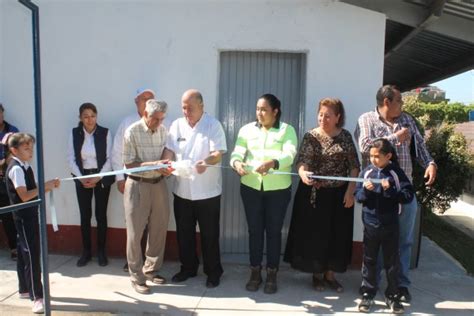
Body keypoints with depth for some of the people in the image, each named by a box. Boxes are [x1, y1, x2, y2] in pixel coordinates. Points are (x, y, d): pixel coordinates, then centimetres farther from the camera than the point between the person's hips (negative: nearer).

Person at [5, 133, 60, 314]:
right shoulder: (16, 169, -16)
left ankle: (25, 289, 31)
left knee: (24, 253, 18)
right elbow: (24, 196, -23)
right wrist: (45, 186, -23)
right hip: (23, 217, -9)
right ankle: (37, 297, -6)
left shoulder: (25, 167, 11)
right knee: (31, 255, -9)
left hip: (30, 215, 9)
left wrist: (48, 186, -1)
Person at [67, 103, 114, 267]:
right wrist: (81, 178, -11)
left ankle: (101, 251, 17)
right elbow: (71, 158, 0)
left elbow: (110, 158, -7)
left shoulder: (105, 133, -7)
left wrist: (98, 177, -14)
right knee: (85, 215, 6)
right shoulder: (74, 133, 0)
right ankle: (86, 251, 20)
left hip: (102, 178, -2)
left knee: (101, 215, 3)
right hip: (82, 178, 2)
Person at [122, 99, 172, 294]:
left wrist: (165, 167, -12)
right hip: (137, 185, -4)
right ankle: (137, 277, 18)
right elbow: (129, 164, -10)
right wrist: (153, 165, -23)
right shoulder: (132, 132, -10)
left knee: (159, 229, 11)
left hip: (158, 184, 5)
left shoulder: (163, 131, 2)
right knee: (135, 232, 3)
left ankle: (151, 270, 30)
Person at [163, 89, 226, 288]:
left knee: (209, 234, 6)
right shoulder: (177, 125, 6)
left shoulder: (213, 125, -7)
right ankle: (188, 268, 33)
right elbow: (170, 150, 5)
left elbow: (218, 154, -15)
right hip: (182, 190, 5)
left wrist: (206, 162, -35)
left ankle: (213, 272, 22)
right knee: (184, 233, 15)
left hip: (207, 191, -4)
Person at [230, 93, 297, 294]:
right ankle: (255, 273, 26)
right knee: (254, 230, 10)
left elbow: (289, 156, -17)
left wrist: (271, 163, -37)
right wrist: (237, 163, -29)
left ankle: (272, 275, 23)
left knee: (274, 231, 8)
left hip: (278, 189, -2)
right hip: (251, 188, 2)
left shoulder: (287, 130, -2)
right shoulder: (247, 129, 6)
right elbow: (237, 153, -5)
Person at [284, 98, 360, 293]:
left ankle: (330, 275, 25)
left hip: (339, 194, 2)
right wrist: (303, 173, -35)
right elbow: (301, 161, -13)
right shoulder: (311, 136, -4)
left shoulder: (345, 136, 1)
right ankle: (317, 274, 22)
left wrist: (350, 191, -5)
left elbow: (354, 166, 2)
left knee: (337, 234, 8)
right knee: (315, 233, 4)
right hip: (314, 193, -1)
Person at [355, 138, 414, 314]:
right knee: (369, 260, 12)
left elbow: (409, 195, -10)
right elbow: (358, 196, 1)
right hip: (370, 224, 2)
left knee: (392, 262, 11)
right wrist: (366, 190, -19)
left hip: (390, 225, -1)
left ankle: (392, 296, 26)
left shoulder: (396, 173, -6)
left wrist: (390, 190, -22)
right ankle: (367, 295, 24)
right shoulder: (366, 172, -1)